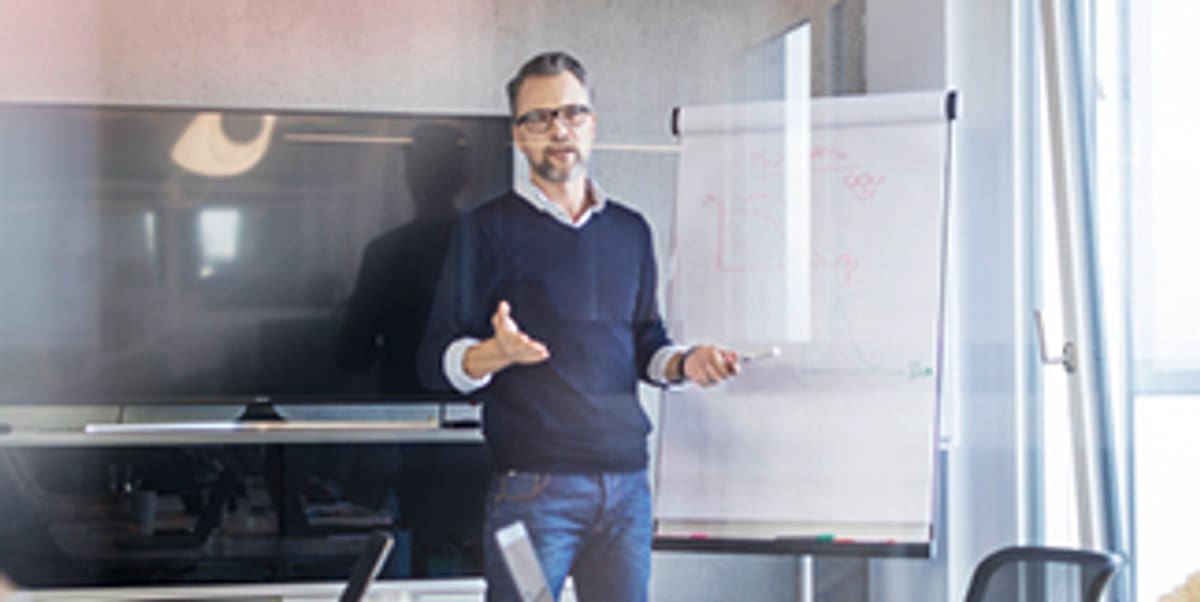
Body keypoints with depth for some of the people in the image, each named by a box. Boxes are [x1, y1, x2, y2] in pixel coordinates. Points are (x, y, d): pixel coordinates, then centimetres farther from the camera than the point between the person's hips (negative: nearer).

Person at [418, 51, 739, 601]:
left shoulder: (630, 230, 16)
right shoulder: (489, 229, 1)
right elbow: (437, 360, -3)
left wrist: (684, 363, 2)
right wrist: (498, 353, -23)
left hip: (626, 481, 4)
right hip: (532, 487, -4)